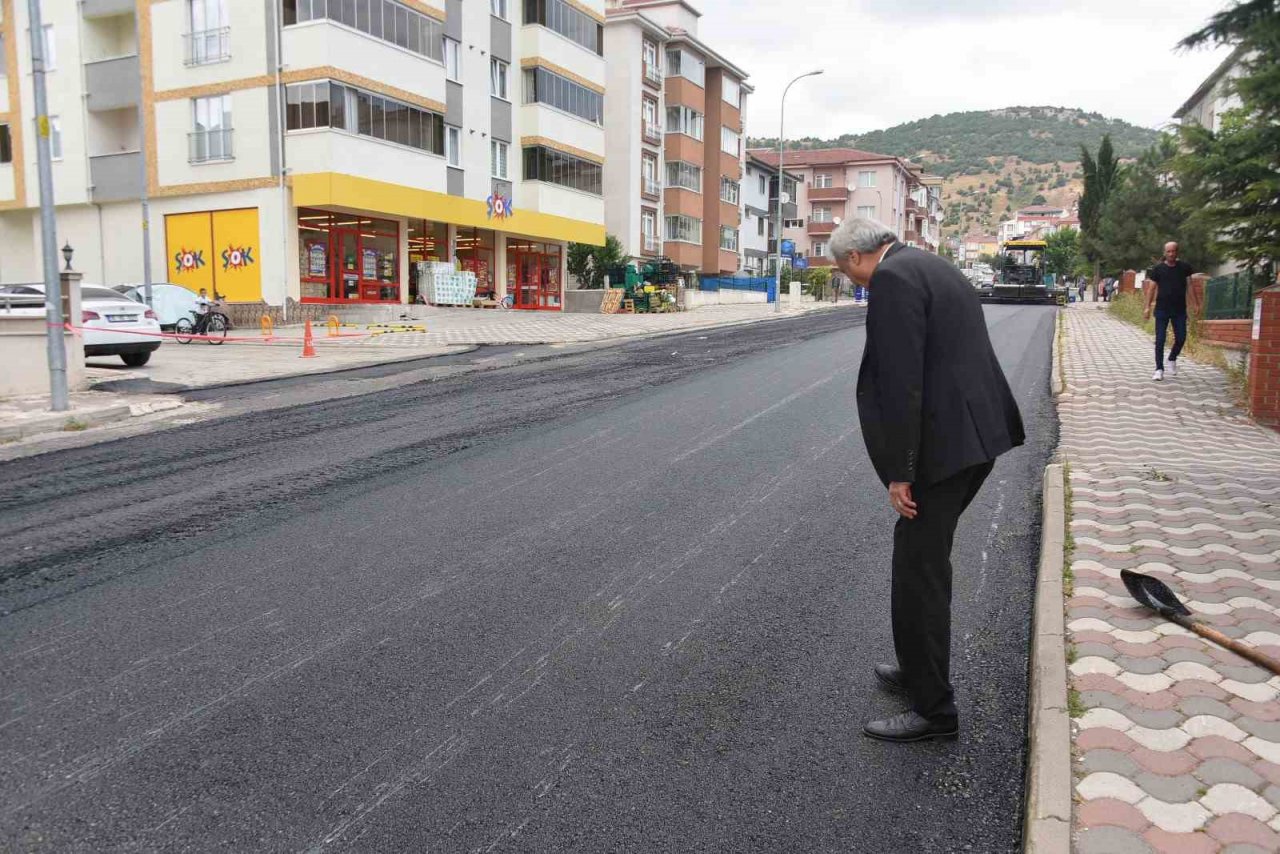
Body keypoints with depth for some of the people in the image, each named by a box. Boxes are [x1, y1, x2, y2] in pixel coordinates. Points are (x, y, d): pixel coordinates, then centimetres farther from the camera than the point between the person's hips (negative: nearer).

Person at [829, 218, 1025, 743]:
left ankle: (933, 709, 12)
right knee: (924, 559, 21)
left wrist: (899, 472, -17)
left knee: (918, 573, 0)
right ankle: (921, 670, 36)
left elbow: (901, 381, -20)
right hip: (974, 435, 10)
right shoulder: (932, 268, 18)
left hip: (942, 445, -10)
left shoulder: (892, 278, -13)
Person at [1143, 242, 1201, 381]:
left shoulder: (1185, 267, 4)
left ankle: (1172, 359, 31)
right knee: (1160, 340, -5)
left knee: (1181, 338, 4)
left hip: (1180, 310, 2)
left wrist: (1196, 304, 1)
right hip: (1162, 309, -2)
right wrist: (1147, 307, -10)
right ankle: (1159, 369, 0)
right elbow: (1151, 288, -2)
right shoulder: (1158, 269, -1)